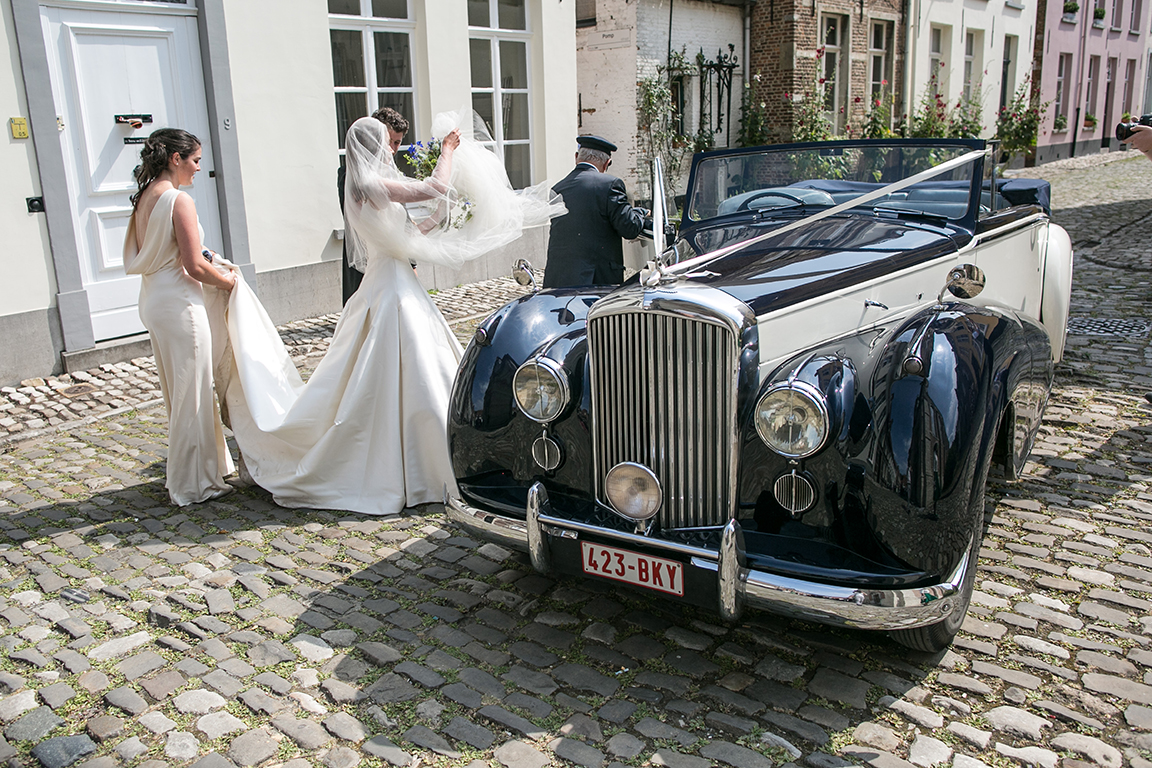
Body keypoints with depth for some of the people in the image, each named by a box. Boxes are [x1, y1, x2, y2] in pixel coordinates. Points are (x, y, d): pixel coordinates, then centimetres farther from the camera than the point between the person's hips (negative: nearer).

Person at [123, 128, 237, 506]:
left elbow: (137, 258, 18)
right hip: (179, 303, -9)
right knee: (191, 393, 2)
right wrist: (227, 280, -3)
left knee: (179, 390, 19)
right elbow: (195, 268, -21)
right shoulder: (179, 200, -17)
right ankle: (195, 483, 12)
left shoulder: (144, 198, 9)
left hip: (153, 300, 9)